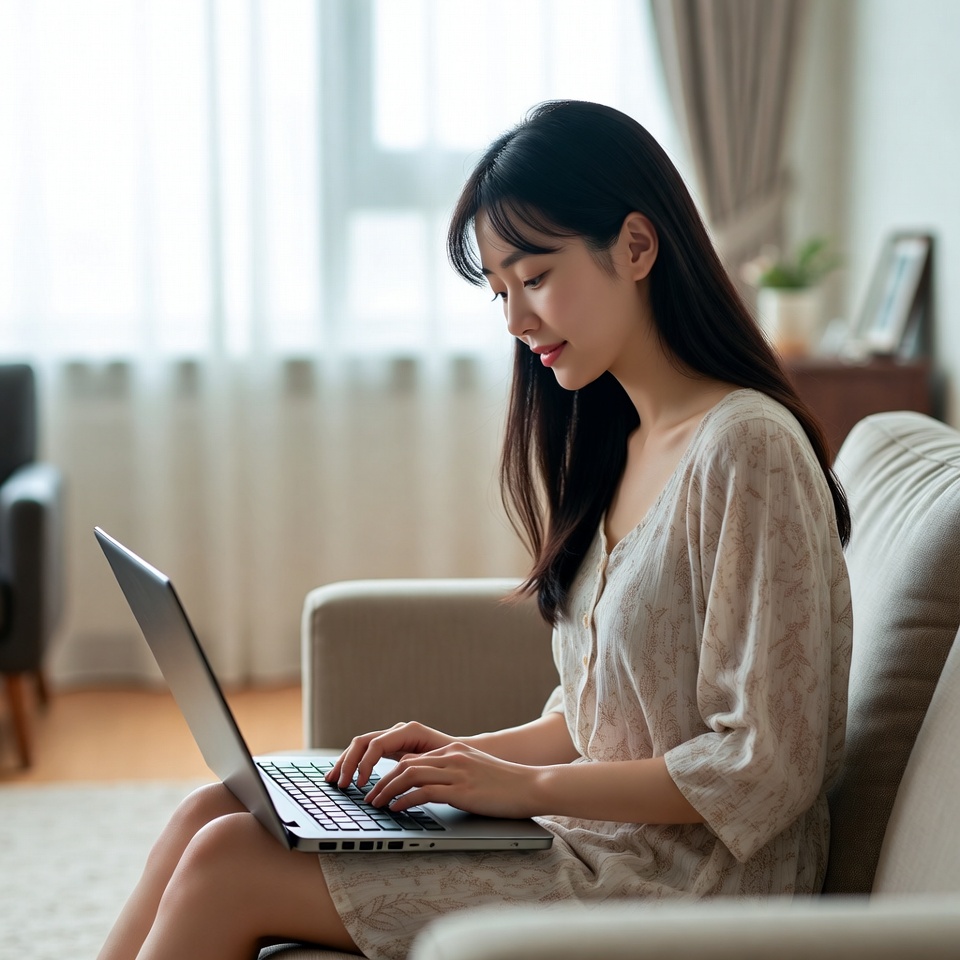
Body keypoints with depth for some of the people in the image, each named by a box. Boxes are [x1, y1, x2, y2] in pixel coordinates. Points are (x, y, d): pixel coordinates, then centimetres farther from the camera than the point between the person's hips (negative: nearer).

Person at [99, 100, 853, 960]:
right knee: (215, 813, -2)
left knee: (229, 864, -14)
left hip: (676, 881, -8)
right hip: (596, 831, 8)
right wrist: (478, 752, 1)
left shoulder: (747, 447, -17)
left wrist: (528, 784, -16)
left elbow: (760, 774, -19)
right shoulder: (622, 445, 13)